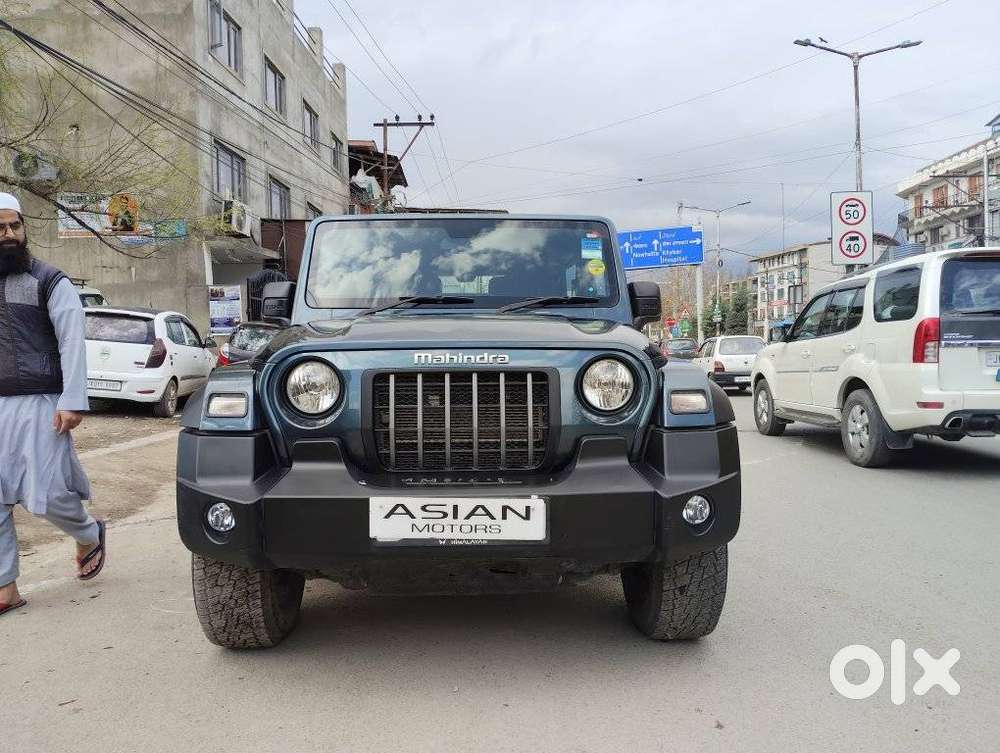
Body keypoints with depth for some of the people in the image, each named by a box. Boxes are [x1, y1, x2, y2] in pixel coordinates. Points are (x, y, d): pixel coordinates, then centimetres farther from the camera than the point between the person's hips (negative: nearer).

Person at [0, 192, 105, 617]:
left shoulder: (49, 281, 0)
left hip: (38, 405, -5)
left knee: (45, 495, -7)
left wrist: (72, 402, -17)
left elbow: (72, 343, -7)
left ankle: (90, 535, 25)